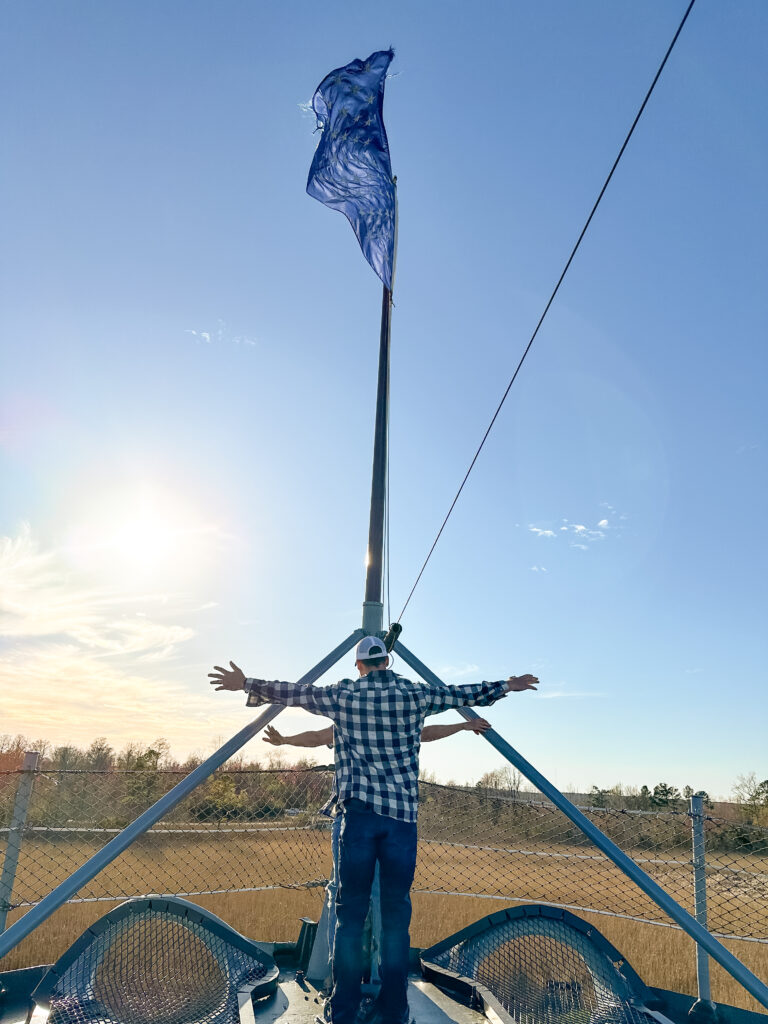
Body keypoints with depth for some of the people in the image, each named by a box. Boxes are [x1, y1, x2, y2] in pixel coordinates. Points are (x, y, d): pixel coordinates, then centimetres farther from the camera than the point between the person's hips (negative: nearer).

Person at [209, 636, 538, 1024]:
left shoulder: (342, 695, 3)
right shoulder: (415, 694, 4)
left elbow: (290, 692, 12)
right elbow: (462, 694, 15)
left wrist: (247, 684, 27)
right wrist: (508, 686, 29)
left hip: (359, 811, 0)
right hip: (402, 814, 0)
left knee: (350, 912, 8)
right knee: (396, 915, 8)